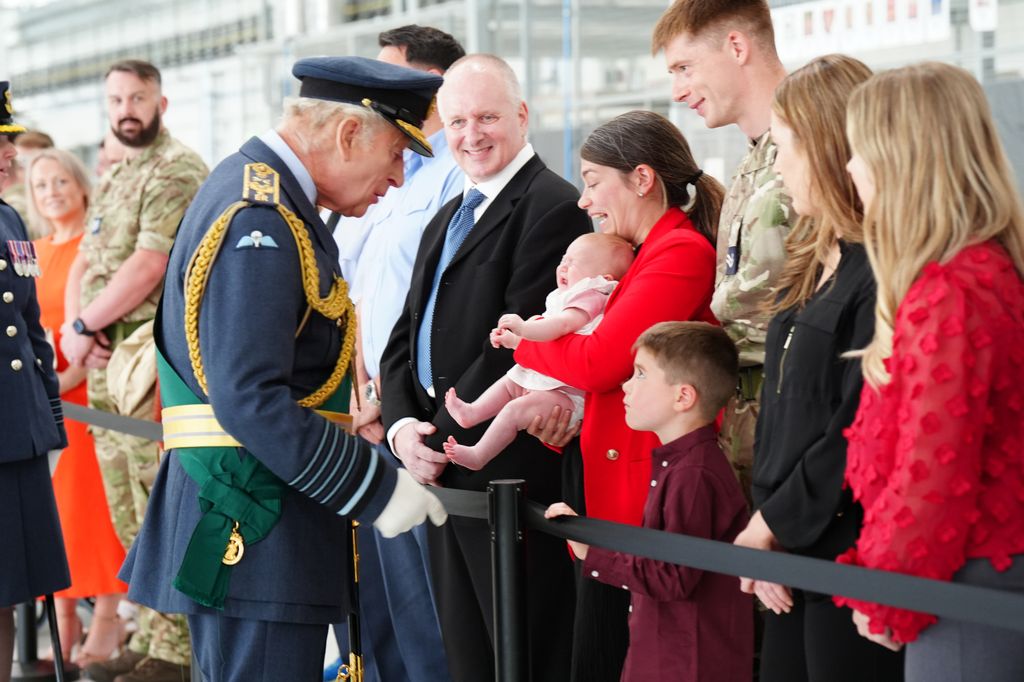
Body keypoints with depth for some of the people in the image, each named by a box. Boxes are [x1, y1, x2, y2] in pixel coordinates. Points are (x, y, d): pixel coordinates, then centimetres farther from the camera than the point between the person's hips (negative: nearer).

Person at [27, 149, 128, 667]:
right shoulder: (30, 254, 15)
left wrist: (71, 376, -19)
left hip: (88, 391, -6)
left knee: (92, 502, -6)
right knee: (49, 505, 5)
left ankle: (108, 616, 0)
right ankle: (63, 615, 10)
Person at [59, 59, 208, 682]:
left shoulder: (177, 171, -8)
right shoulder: (113, 182, 21)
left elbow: (149, 266, -17)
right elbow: (82, 267, 18)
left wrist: (82, 327, -9)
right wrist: (74, 327, -1)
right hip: (106, 366, 9)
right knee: (130, 520, 12)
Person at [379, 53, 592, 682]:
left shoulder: (553, 207, -10)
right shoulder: (447, 219, 20)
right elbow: (407, 337, 17)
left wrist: (445, 437, -14)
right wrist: (402, 427, 0)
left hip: (512, 480, -8)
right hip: (442, 467, 9)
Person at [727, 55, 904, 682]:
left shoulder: (879, 274, -15)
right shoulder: (813, 266, 14)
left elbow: (856, 432, -19)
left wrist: (771, 525, -10)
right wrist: (765, 525, 3)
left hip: (848, 555, -8)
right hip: (790, 557, 8)